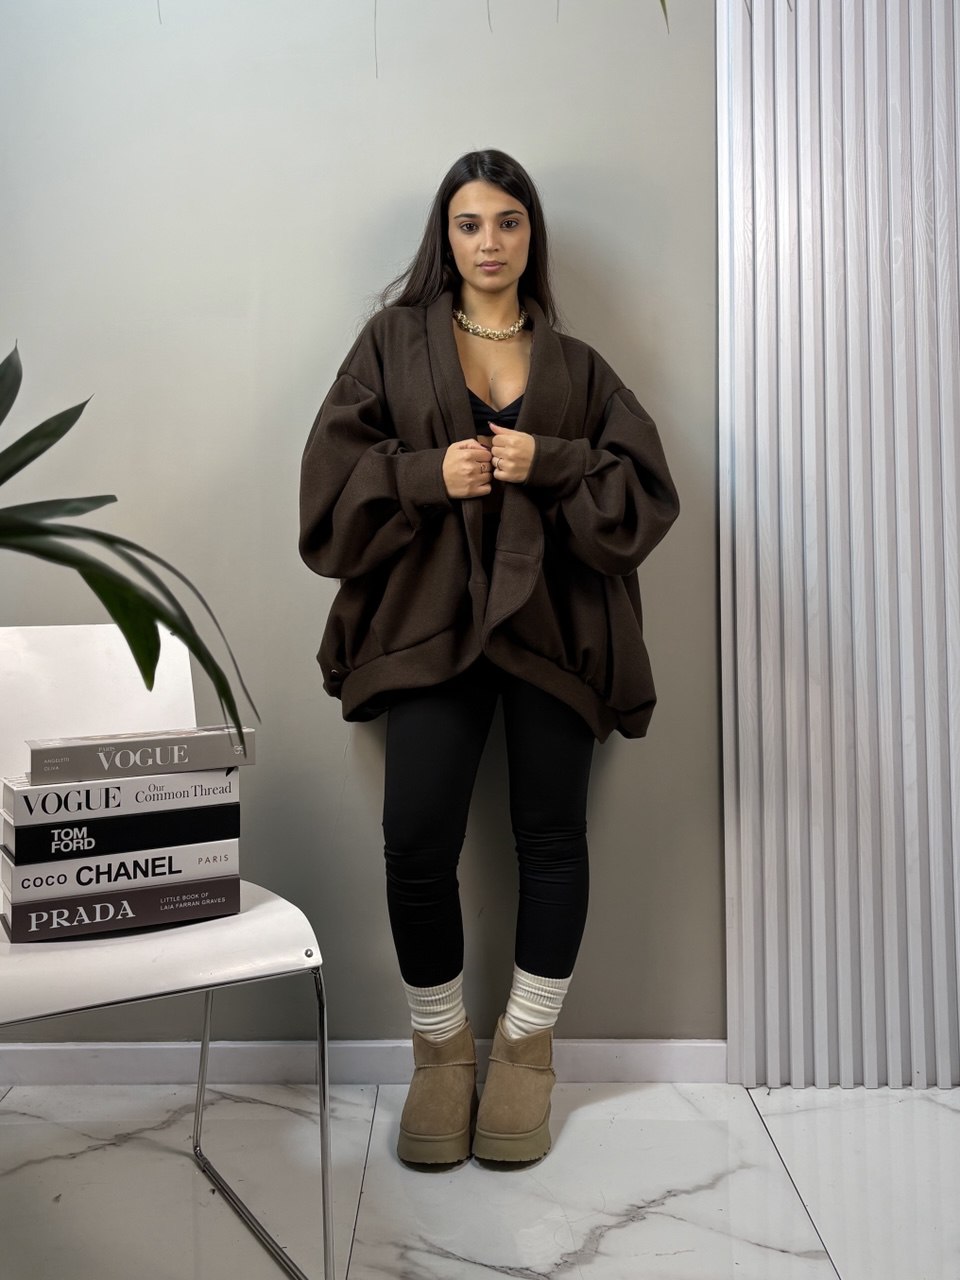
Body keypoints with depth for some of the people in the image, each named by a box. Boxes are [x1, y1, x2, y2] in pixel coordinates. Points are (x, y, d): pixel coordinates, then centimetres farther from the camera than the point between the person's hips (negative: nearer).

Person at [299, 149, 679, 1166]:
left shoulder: (575, 367, 15)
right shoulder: (394, 341, 11)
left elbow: (647, 486, 6)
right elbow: (333, 470, 3)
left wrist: (550, 465, -9)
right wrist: (428, 474, -12)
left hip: (554, 618, 2)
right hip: (433, 616, -1)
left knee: (551, 837, 4)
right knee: (417, 843, -9)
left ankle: (526, 1049, 23)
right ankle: (439, 1052, 14)